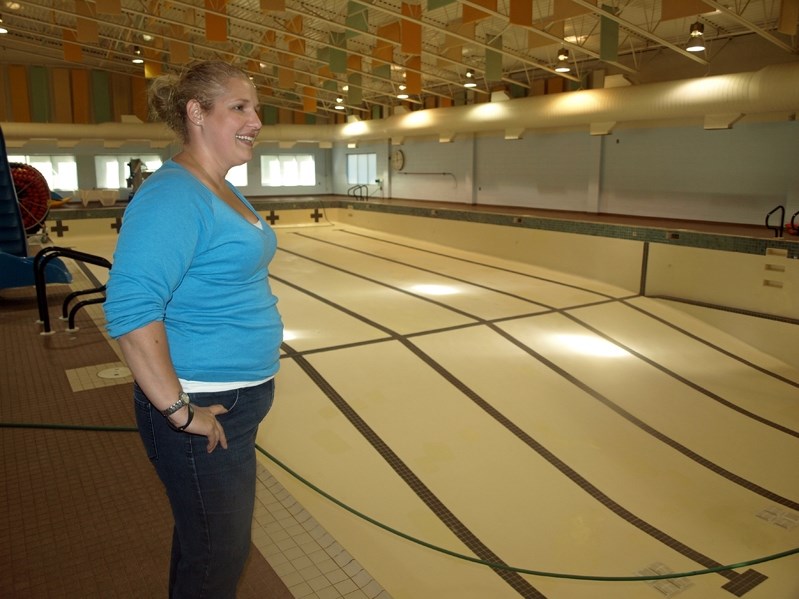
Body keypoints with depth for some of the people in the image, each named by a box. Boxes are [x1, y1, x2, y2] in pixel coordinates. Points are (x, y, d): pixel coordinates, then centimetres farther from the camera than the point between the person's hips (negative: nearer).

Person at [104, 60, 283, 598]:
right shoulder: (172, 196, -21)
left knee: (204, 539, 27)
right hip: (205, 415, -9)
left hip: (238, 400, 9)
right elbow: (131, 310, -29)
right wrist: (180, 411, -24)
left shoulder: (223, 191, 9)